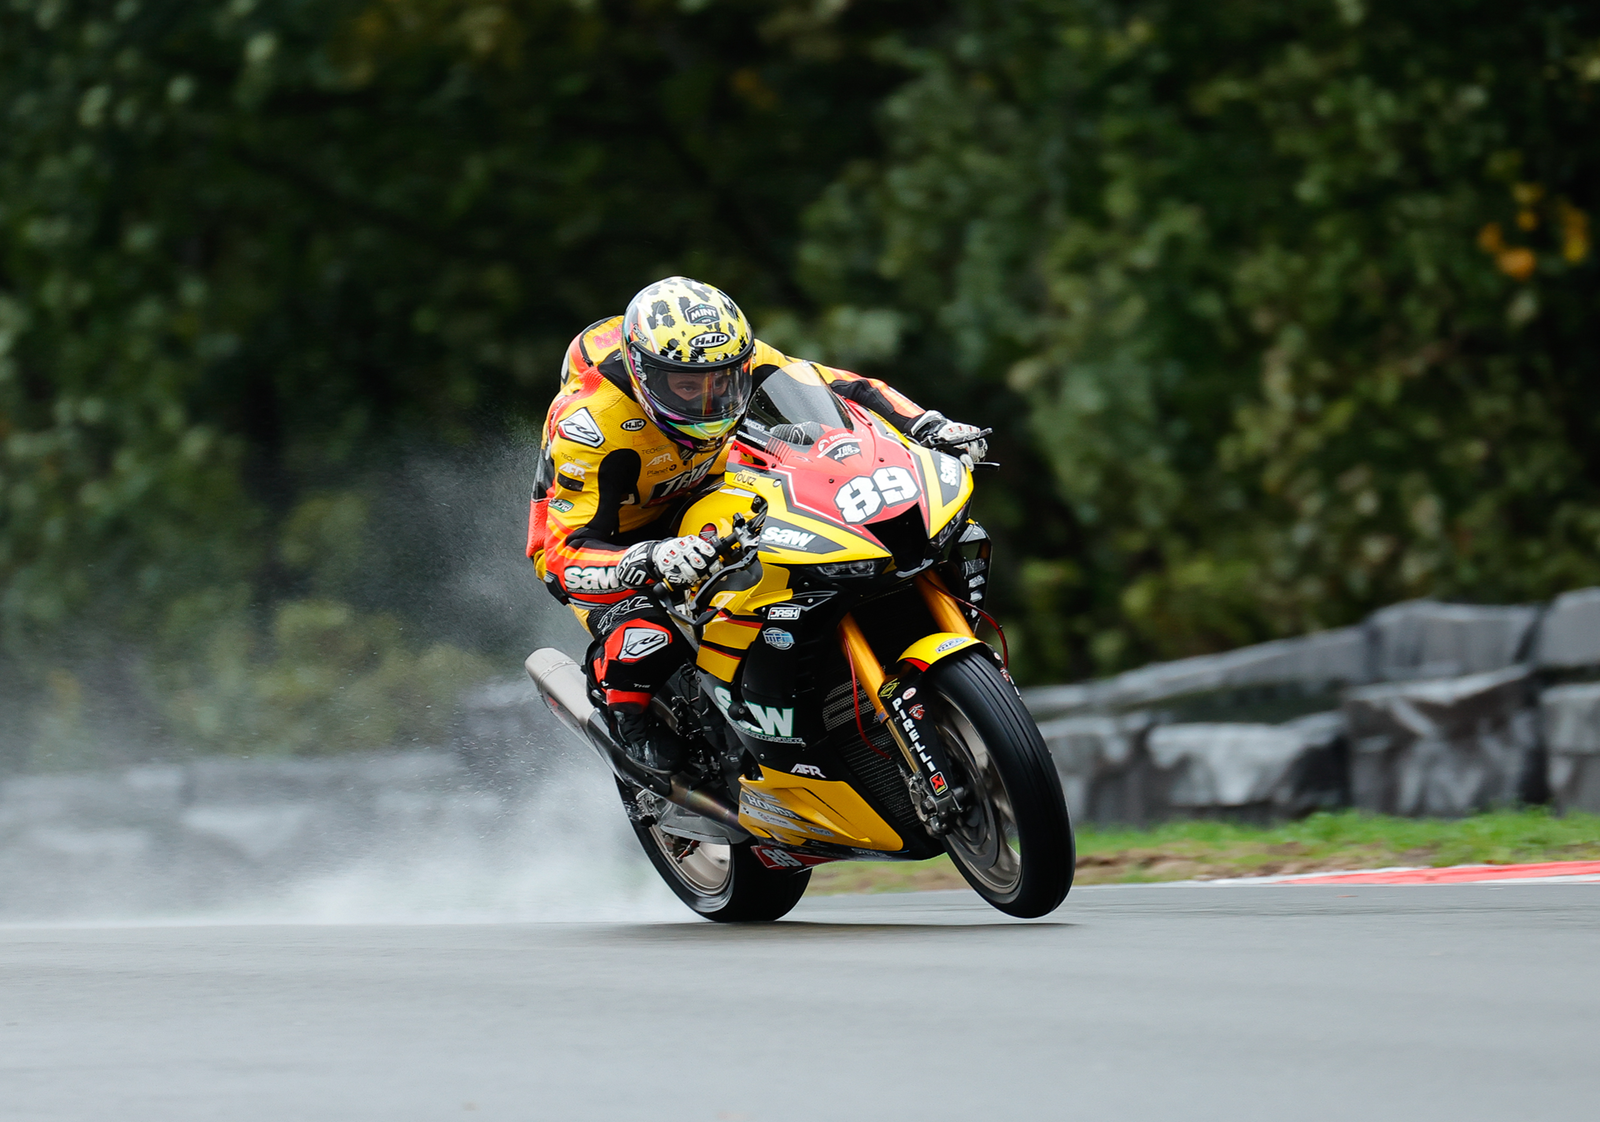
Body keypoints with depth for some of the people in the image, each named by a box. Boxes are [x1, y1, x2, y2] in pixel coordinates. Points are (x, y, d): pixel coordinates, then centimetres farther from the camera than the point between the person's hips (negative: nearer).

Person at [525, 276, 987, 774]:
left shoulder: (740, 362, -22)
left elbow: (842, 388, -10)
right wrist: (654, 561, -60)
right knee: (646, 634, -35)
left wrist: (932, 427, -26)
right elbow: (566, 557, -41)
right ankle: (628, 714, -2)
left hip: (693, 506, 6)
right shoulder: (589, 423, -37)